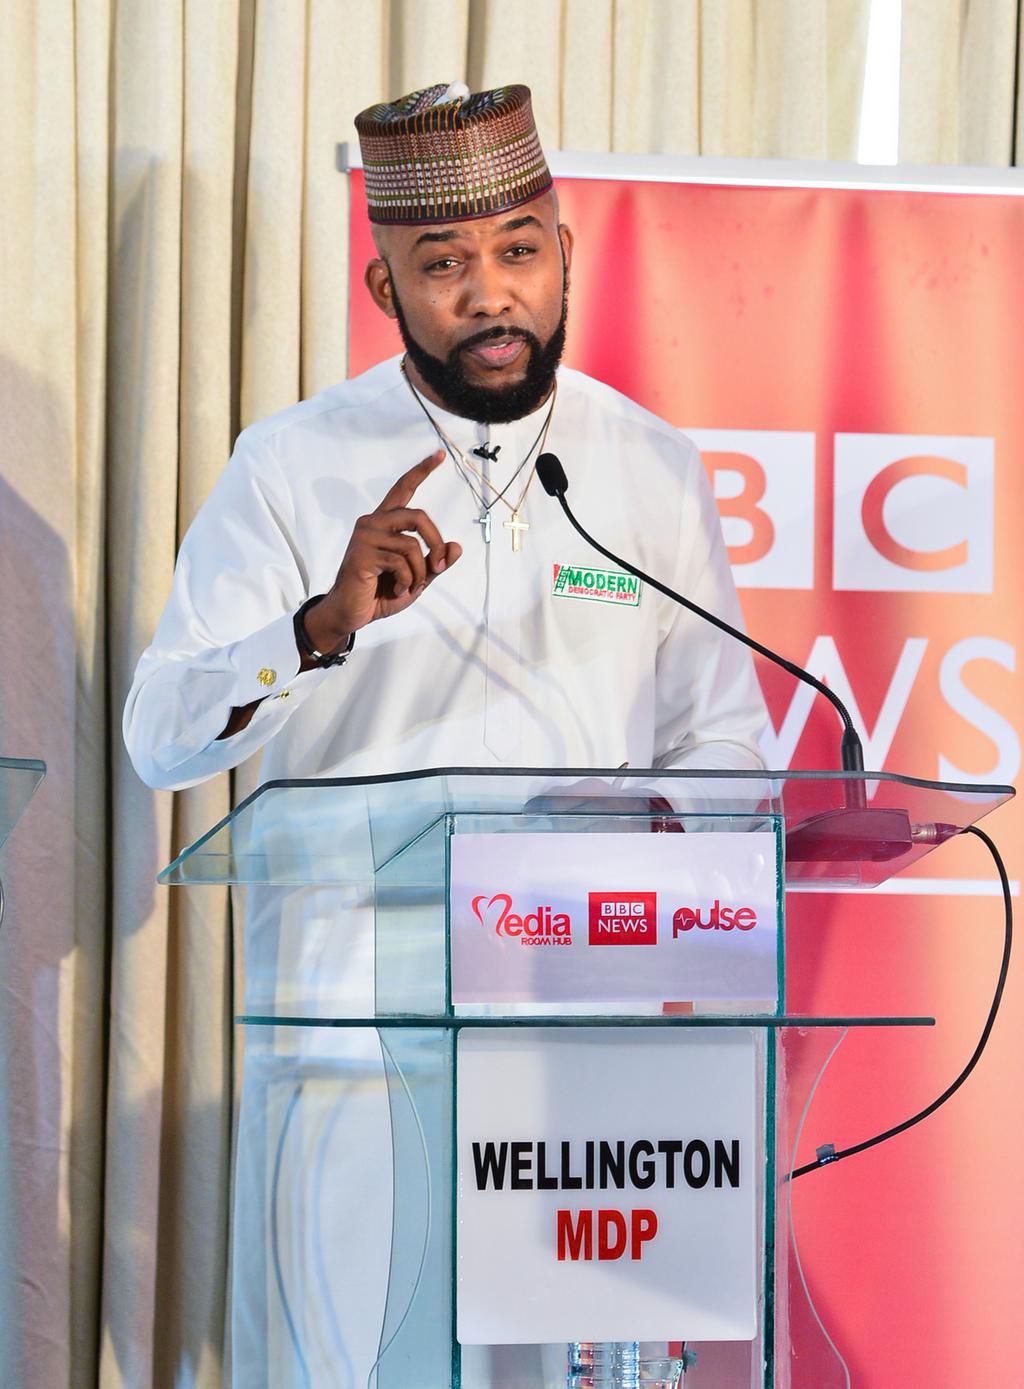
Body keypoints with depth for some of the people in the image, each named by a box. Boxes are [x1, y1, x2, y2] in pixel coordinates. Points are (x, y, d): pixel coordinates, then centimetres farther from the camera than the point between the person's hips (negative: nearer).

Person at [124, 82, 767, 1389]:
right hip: (351, 993, -1)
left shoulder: (654, 467, 7)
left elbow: (718, 736, 14)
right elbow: (160, 734, -8)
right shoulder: (291, 467, 0)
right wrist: (327, 627, -24)